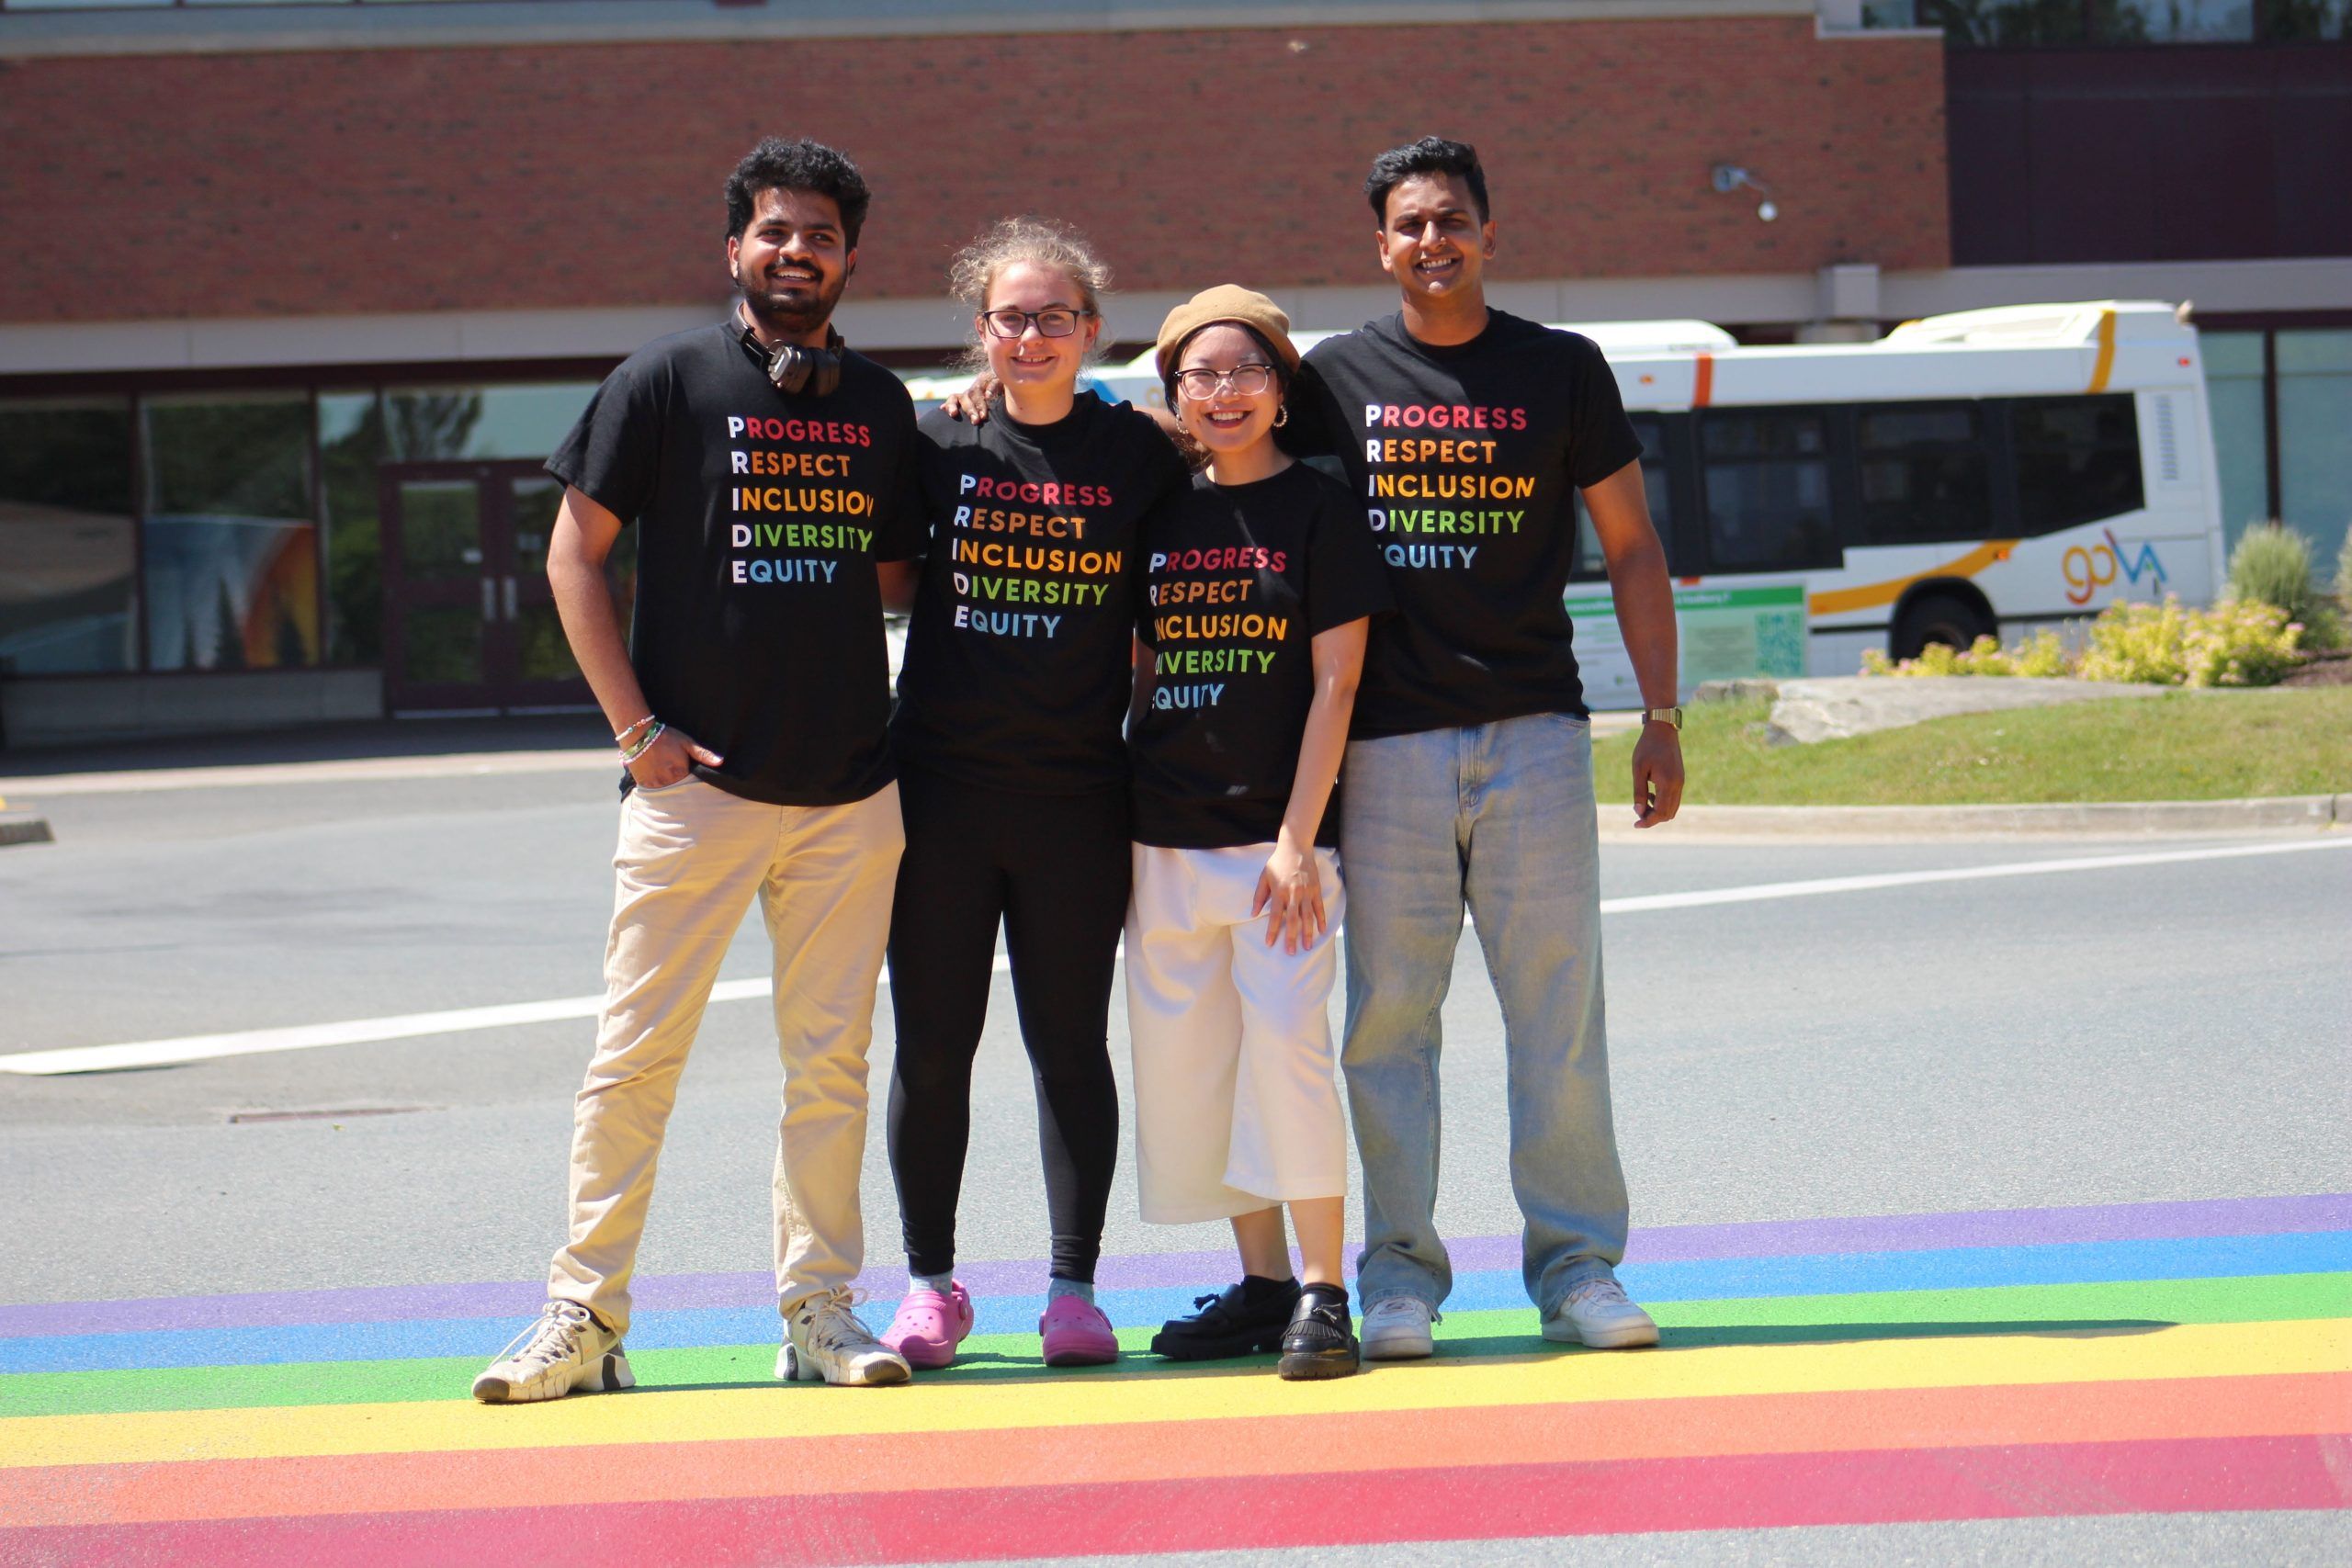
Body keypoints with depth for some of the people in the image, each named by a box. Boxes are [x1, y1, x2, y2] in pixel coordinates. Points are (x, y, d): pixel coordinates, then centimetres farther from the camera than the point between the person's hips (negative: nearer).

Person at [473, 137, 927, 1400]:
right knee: (635, 1053, -3)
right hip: (697, 779, -4)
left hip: (849, 793, 4)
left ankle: (818, 1308, 13)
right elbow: (573, 553, -1)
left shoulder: (881, 404, 11)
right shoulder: (668, 380, -2)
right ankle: (584, 1317, 3)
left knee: (830, 1060, 6)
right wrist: (637, 727, -7)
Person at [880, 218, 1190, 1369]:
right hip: (942, 788, 1)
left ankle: (1074, 1288, 11)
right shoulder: (938, 446, 3)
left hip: (1079, 796, -1)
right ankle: (929, 1284, 16)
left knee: (1071, 1047, 3)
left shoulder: (1139, 455, 2)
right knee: (932, 1048, 4)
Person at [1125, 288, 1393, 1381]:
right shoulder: (1161, 518, 12)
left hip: (1279, 832, -5)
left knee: (1285, 1042, -15)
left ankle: (1322, 1292, -10)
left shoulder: (1318, 510, -2)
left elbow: (1334, 682, -6)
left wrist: (1296, 838, -13)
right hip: (1167, 840, 5)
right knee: (1185, 1057, 5)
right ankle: (1261, 1281, 15)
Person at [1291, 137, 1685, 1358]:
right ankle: (1399, 1271, 6)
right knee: (1388, 1014, -1)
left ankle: (1576, 1264, 4)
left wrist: (1662, 719, 5)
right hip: (1387, 741, 0)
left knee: (1561, 1007, -2)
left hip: (1534, 730, 0)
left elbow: (1630, 548, 10)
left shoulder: (1562, 371, 7)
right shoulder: (1335, 378, 8)